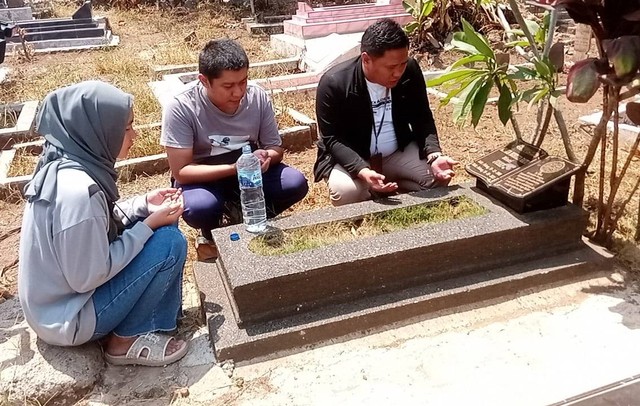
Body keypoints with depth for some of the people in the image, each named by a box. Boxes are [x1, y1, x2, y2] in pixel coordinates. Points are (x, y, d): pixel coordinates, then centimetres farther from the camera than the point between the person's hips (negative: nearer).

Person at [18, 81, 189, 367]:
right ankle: (128, 339, -2)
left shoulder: (65, 164, -4)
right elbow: (89, 277, -25)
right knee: (169, 243, -16)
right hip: (66, 317, -8)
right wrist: (150, 224, -20)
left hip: (63, 292, 9)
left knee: (161, 228, 5)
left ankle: (158, 310, 13)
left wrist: (143, 205, -3)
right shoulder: (77, 190, -32)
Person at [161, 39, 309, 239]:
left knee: (296, 183, -20)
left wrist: (265, 156, -28)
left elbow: (276, 149, -3)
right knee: (199, 208, -35)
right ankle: (212, 234, 3)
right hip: (203, 178, -3)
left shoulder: (258, 97, -14)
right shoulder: (180, 108, -24)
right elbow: (181, 172, -23)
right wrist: (233, 168, -35)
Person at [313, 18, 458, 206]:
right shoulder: (334, 83, -24)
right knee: (346, 191, -33)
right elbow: (332, 139, -21)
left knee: (438, 177, -19)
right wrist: (362, 171, -38)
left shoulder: (411, 71, -12)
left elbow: (423, 119, -3)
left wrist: (434, 155, -23)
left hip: (400, 152, 4)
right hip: (350, 157, -3)